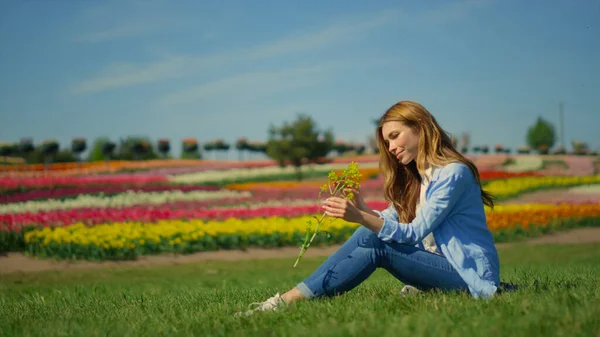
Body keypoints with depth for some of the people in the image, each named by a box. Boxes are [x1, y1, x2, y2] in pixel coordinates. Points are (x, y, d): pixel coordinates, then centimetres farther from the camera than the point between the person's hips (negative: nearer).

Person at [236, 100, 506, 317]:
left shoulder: (452, 173, -13)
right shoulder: (413, 176, 14)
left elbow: (414, 233, -19)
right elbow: (388, 222, 3)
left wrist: (359, 217, -31)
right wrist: (361, 209, -17)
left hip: (470, 274, -7)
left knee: (375, 247, -24)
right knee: (369, 235, -13)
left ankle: (288, 301, -26)